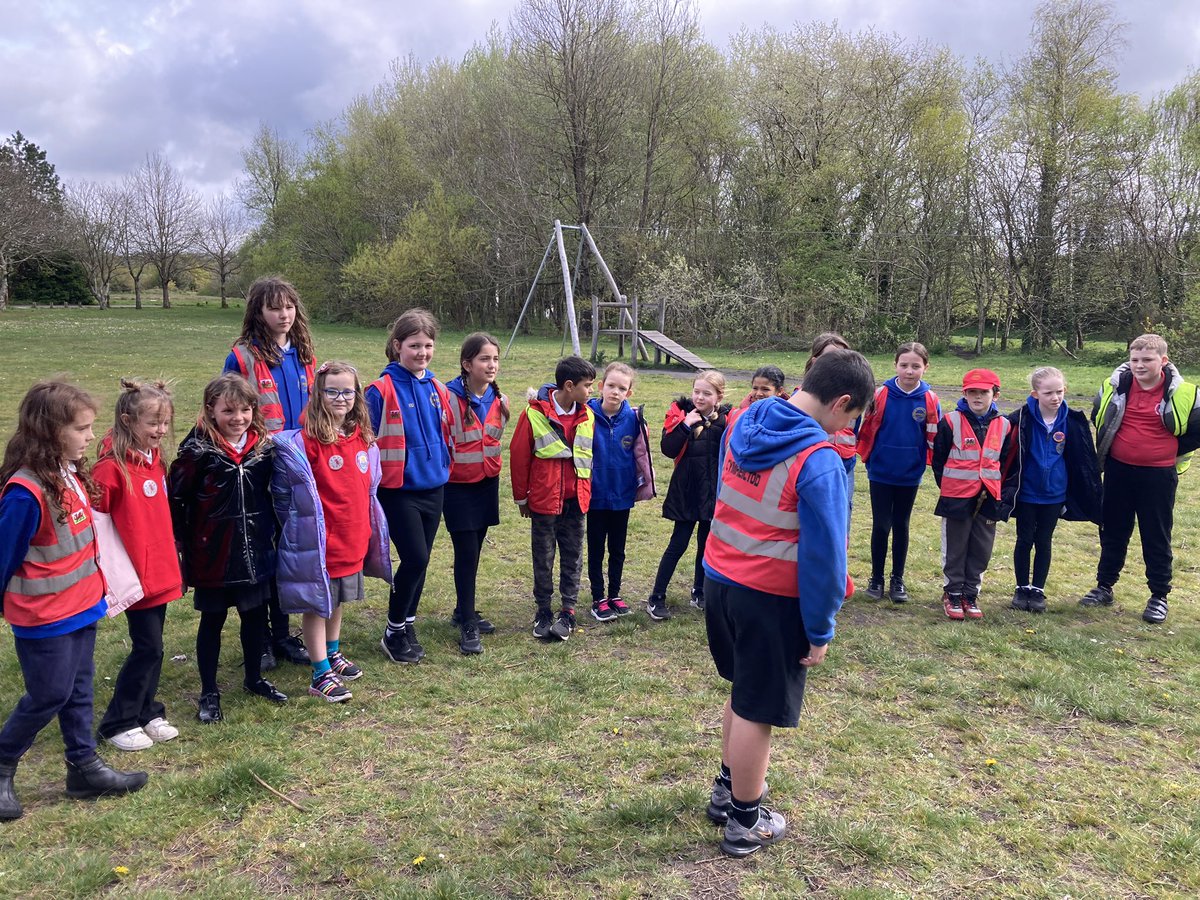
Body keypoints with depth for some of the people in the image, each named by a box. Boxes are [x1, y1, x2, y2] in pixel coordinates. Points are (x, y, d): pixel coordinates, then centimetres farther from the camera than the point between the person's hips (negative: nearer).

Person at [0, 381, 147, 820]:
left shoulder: (71, 473, 0)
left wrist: (95, 586, 12)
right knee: (48, 697, 6)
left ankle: (84, 767, 29)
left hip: (80, 603, 8)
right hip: (44, 616, -8)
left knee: (78, 689, 16)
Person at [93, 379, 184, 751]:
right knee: (148, 649, 0)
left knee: (152, 648, 15)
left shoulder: (154, 459, 8)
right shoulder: (112, 467, -18)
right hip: (135, 576, -7)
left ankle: (147, 713, 29)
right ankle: (118, 723, 16)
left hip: (161, 571, 7)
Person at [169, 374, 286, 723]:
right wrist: (181, 542, -10)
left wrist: (272, 531, 11)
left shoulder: (265, 446, 0)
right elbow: (175, 498, -10)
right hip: (213, 554, -4)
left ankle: (254, 679, 35)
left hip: (255, 551, 4)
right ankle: (209, 692, 24)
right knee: (212, 620, 10)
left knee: (255, 616, 16)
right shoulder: (198, 450, -14)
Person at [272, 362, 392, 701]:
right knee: (317, 605, 5)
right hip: (319, 541, -6)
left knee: (338, 600, 22)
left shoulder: (363, 438, 4)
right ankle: (321, 675, 14)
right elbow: (285, 488, -15)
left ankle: (333, 654, 40)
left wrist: (368, 530, 16)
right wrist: (302, 526, -9)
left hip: (353, 537, 7)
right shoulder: (306, 440, -17)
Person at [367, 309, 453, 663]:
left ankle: (408, 625, 27)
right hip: (399, 490, -6)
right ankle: (394, 633, 10)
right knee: (415, 558, -9)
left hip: (434, 488, 6)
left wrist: (443, 468, 16)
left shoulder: (438, 389, 6)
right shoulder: (382, 390, -12)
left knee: (420, 561, 11)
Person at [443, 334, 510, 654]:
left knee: (474, 550, 13)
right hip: (458, 486, -5)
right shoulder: (449, 398, -18)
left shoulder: (500, 401, 2)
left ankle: (464, 610, 29)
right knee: (466, 553, -5)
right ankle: (467, 625, 5)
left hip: (488, 483, 6)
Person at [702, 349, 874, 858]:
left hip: (720, 580, 7)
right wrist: (820, 631, -9)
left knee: (743, 692, 26)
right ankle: (745, 822, 26)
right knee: (757, 709, 9)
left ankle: (728, 787, 43)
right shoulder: (819, 461, -23)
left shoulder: (744, 425, 0)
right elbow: (824, 554, -19)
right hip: (771, 598, -7)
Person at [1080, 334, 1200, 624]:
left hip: (1158, 475, -3)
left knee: (1157, 537, 6)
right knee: (1113, 532, 14)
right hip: (1119, 471, 3)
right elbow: (1097, 416, 16)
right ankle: (1104, 587, 26)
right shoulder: (1116, 385, -3)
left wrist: (1173, 452, 2)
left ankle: (1159, 596, 19)